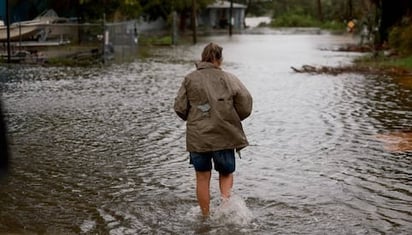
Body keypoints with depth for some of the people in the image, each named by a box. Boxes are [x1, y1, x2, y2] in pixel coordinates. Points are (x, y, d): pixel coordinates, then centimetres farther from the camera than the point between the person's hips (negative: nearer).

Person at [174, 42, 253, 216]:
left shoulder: (190, 79, 0)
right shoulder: (229, 79, -1)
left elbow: (179, 108, -2)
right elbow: (245, 102, -6)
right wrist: (234, 119, 12)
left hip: (198, 137, 0)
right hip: (224, 136, 0)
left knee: (203, 178, 11)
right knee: (226, 173, 17)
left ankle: (206, 216, 16)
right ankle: (226, 198, -11)